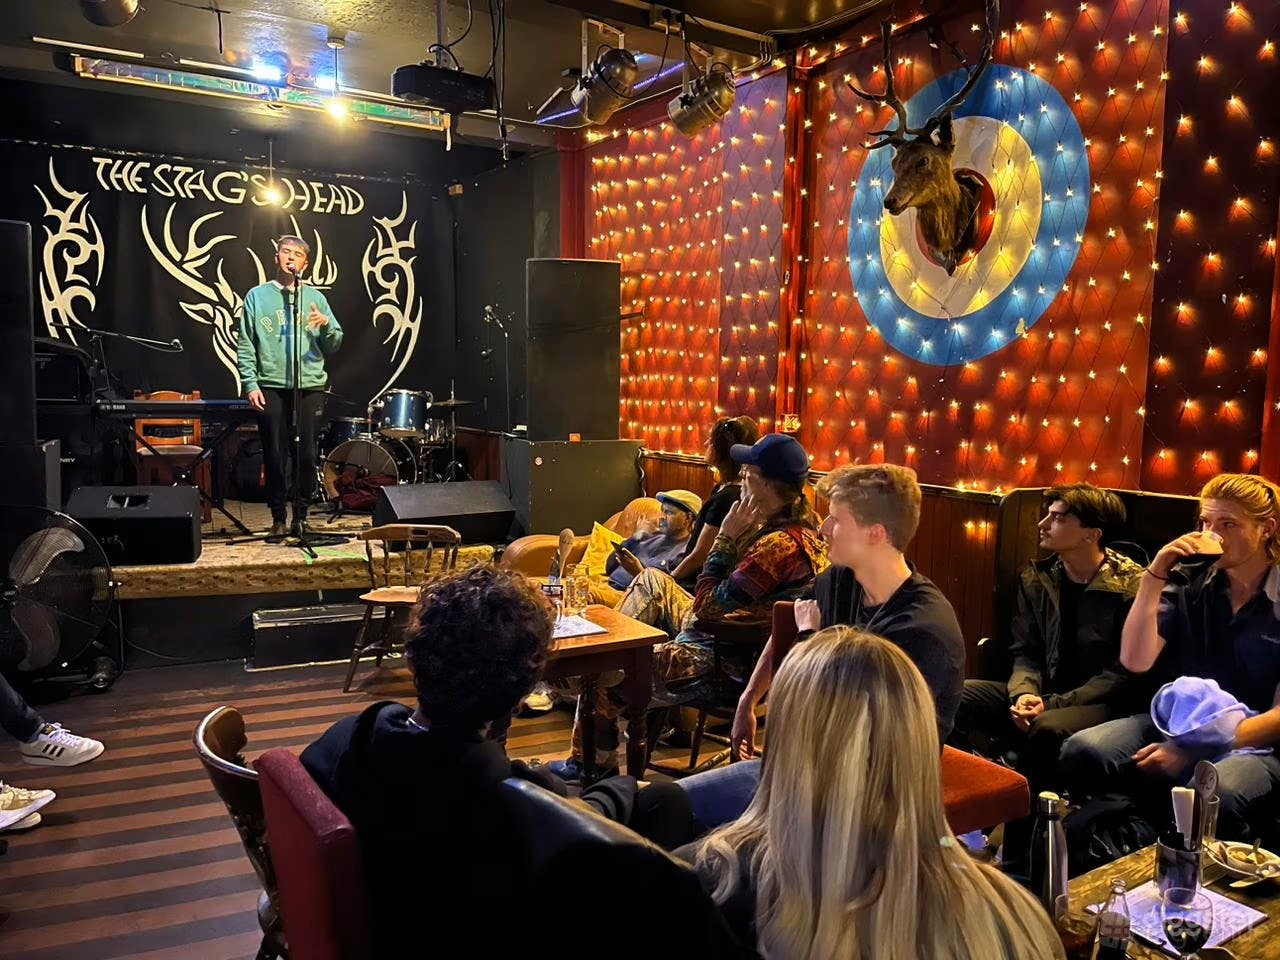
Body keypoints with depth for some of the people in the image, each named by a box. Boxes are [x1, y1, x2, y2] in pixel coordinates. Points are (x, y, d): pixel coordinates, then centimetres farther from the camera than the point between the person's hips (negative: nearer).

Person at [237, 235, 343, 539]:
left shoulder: (315, 298, 13)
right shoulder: (257, 296, 9)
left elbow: (334, 345, 12)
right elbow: (245, 346, 5)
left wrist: (326, 324, -9)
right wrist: (250, 383, -5)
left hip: (310, 387, 1)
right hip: (271, 388, -1)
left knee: (307, 454, 2)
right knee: (275, 455, 1)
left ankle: (301, 515, 15)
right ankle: (278, 518, 11)